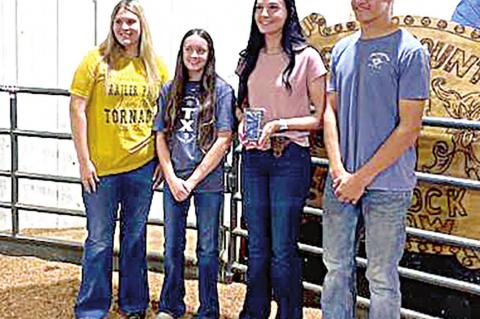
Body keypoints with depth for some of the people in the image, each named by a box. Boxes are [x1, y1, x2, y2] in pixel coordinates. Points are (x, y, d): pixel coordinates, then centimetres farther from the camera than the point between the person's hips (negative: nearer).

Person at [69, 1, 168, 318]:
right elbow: (77, 109, -5)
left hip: (142, 166, 2)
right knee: (99, 241, 6)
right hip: (101, 167, -2)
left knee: (135, 239, 14)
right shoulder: (96, 60, -4)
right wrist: (84, 160, -9)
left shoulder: (156, 66, 4)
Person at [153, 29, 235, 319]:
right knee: (172, 247, 11)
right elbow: (161, 137, 7)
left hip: (208, 180, -3)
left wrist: (193, 180, -9)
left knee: (208, 249, 6)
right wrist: (172, 179, -5)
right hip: (174, 181, 3)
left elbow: (223, 140, -7)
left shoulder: (221, 90, -2)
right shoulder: (170, 90, 8)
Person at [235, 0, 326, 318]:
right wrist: (244, 123, 1)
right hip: (253, 158, 5)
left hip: (289, 159, -5)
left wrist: (279, 124, -18)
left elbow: (321, 116, -6)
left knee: (283, 249, 1)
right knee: (257, 247, 14)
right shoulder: (249, 59, 10)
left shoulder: (306, 57, -7)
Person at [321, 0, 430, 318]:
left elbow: (410, 127, -11)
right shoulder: (342, 49, 11)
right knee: (337, 267, 15)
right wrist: (338, 169, -5)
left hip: (387, 183, -5)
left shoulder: (411, 51, -8)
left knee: (382, 277, 5)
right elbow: (330, 110, 10)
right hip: (340, 180, 5)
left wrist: (362, 177, -12)